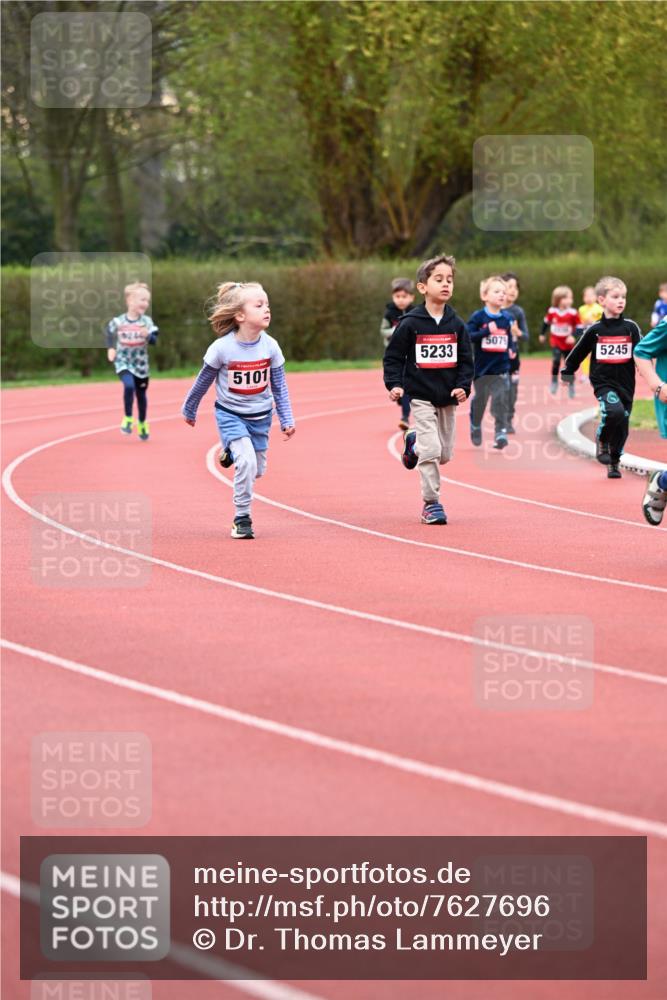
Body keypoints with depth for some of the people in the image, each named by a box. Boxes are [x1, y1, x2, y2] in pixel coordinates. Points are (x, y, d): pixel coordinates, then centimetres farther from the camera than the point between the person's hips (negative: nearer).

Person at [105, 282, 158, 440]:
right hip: (123, 362, -2)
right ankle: (128, 418, -7)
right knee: (129, 386, -26)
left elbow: (154, 339, -14)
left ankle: (142, 424, 35)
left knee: (141, 394, 15)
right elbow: (109, 332, 9)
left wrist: (148, 335, -34)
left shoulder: (146, 321, -9)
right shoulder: (118, 321, -11)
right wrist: (110, 348, 2)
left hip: (141, 364, 2)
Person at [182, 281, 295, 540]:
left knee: (257, 470, 11)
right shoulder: (222, 348, -20)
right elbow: (203, 381, -3)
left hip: (260, 416, 4)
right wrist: (189, 410, 9)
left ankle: (232, 451, 44)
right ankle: (242, 518, -6)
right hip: (230, 414, -4)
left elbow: (279, 386, 1)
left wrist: (287, 420, -1)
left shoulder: (270, 346, -12)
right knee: (247, 462, -21)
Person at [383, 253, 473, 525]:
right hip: (421, 397, -4)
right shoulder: (410, 324, -7)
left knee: (445, 454, 10)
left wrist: (463, 386, -7)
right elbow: (393, 357, -1)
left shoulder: (456, 325, 3)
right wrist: (394, 385, -13)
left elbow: (466, 360, 8)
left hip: (448, 398, 4)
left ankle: (414, 443, 41)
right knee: (431, 450, -15)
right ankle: (431, 503, -3)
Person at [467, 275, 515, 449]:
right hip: (482, 369, -1)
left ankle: (501, 432, -8)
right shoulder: (478, 317, -8)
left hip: (501, 369, 1)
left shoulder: (507, 318, 3)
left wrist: (512, 349, -1)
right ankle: (475, 426, 37)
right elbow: (467, 336, -16)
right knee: (479, 399, 14)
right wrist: (487, 331, -26)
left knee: (501, 401, -9)